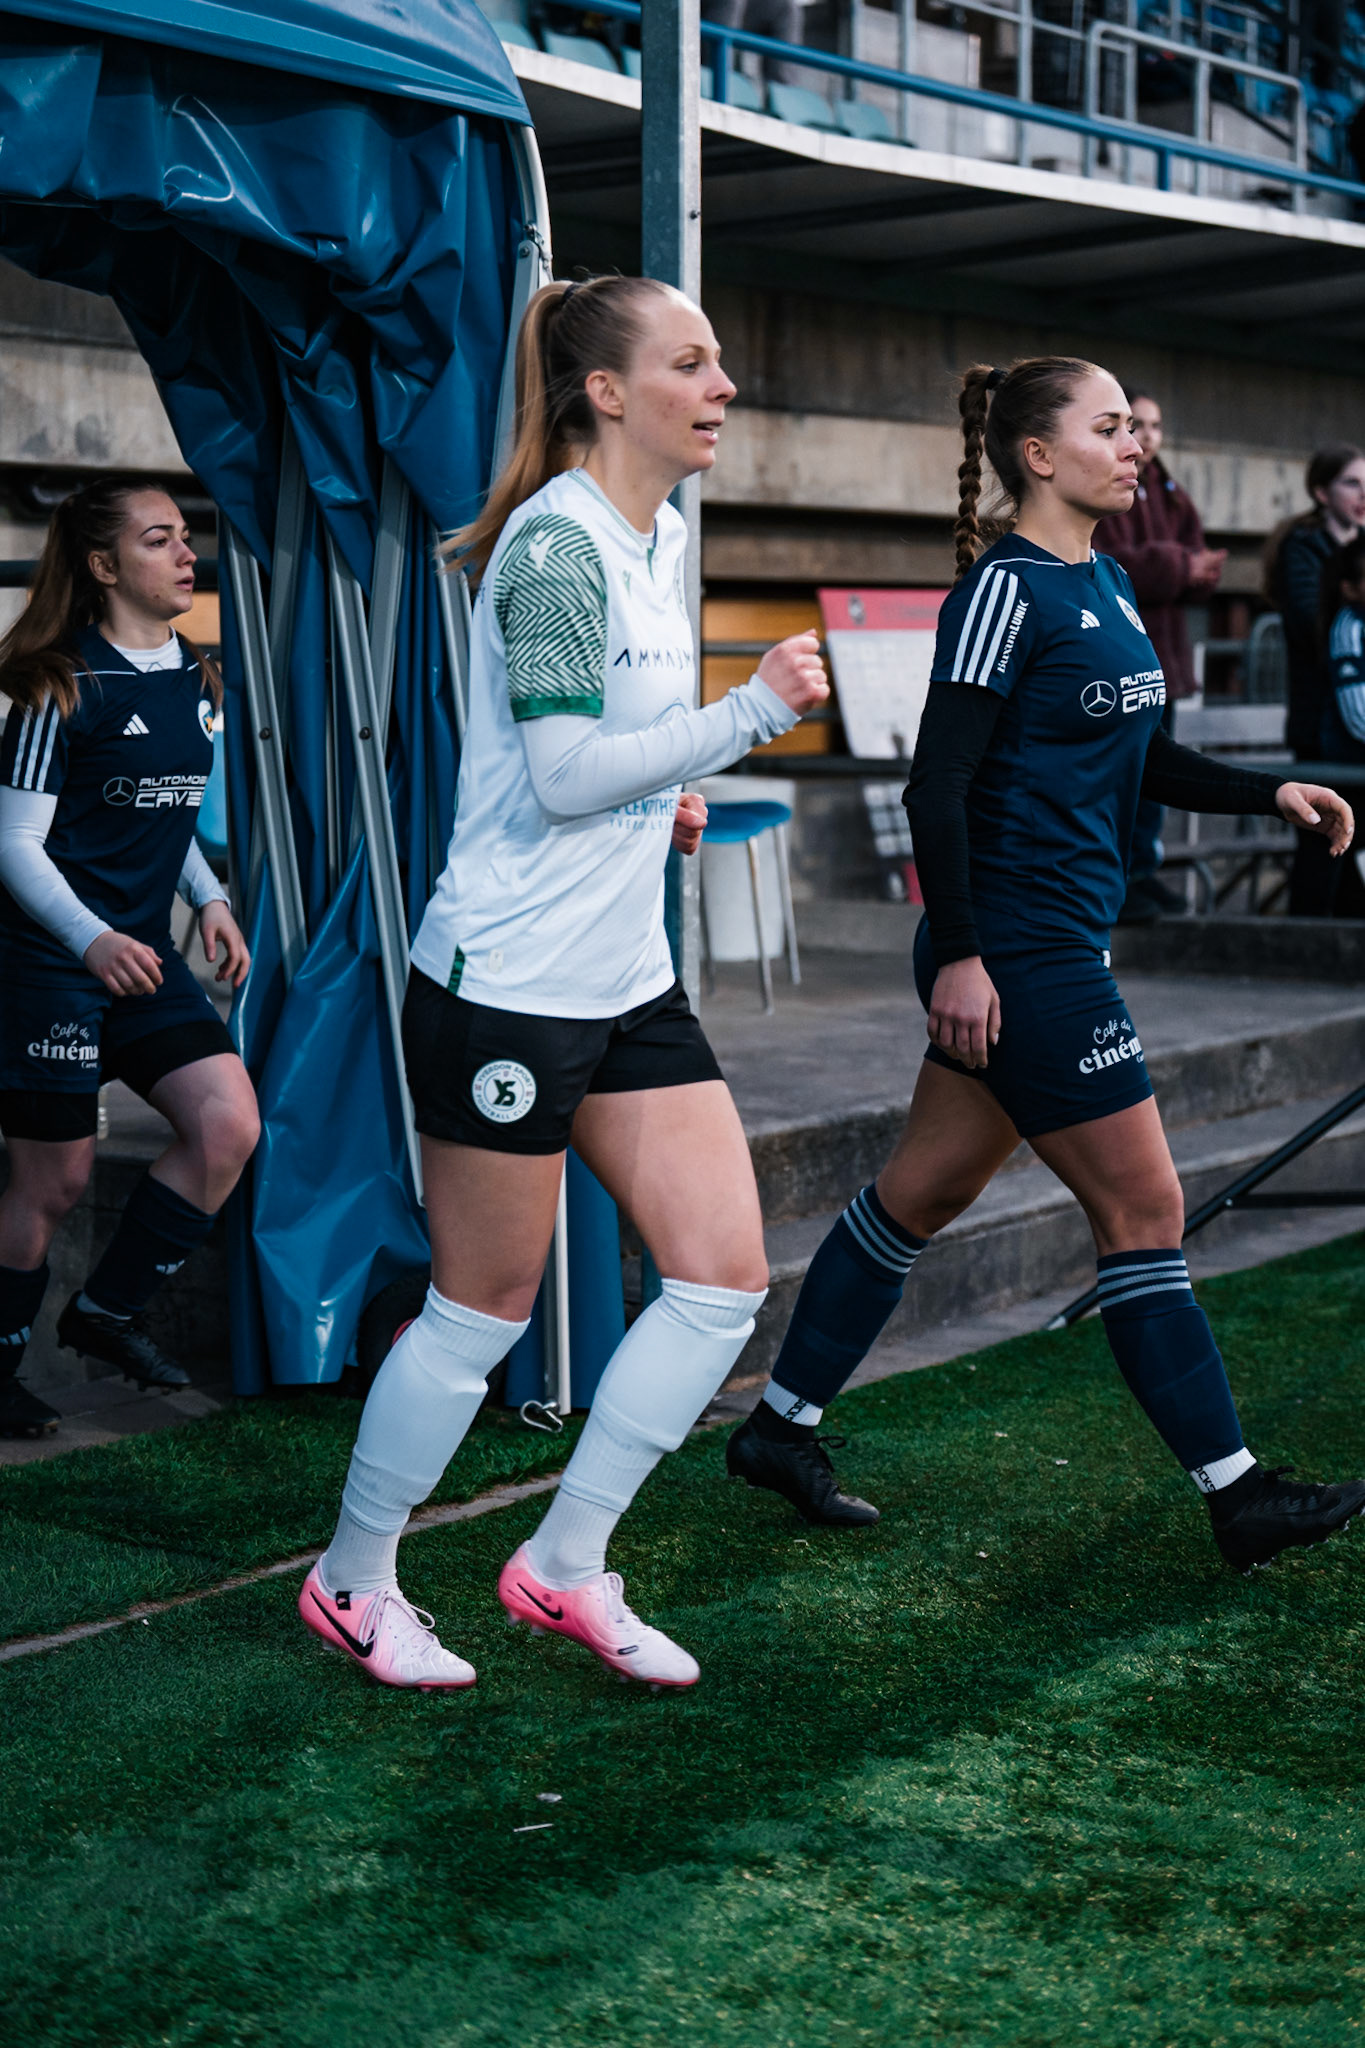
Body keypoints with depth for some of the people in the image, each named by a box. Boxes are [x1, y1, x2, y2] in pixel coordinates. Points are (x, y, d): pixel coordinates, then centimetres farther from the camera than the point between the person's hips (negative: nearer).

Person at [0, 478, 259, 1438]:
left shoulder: (197, 678, 9)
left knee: (230, 1126, -9)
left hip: (145, 954, 6)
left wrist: (210, 899, 7)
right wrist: (92, 939, -29)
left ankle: (107, 1310, 8)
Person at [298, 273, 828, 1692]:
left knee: (726, 1278, 3)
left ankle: (564, 1565, 17)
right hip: (506, 984, -9)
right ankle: (353, 1580, 23)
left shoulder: (661, 534, 14)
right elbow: (566, 775, -22)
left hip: (626, 984, 9)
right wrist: (754, 713, -17)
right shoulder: (555, 541, -16)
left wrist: (657, 789, 12)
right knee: (484, 1307, 2)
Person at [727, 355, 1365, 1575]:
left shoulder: (1104, 583, 14)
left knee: (924, 1193, 14)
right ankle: (1237, 1496, 6)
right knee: (1144, 1210, -3)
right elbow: (937, 787, -18)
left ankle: (780, 1428, 25)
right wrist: (959, 954, -22)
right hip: (1017, 950, -10)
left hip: (1060, 944, 10)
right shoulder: (1006, 589, -14)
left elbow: (1139, 758, 23)